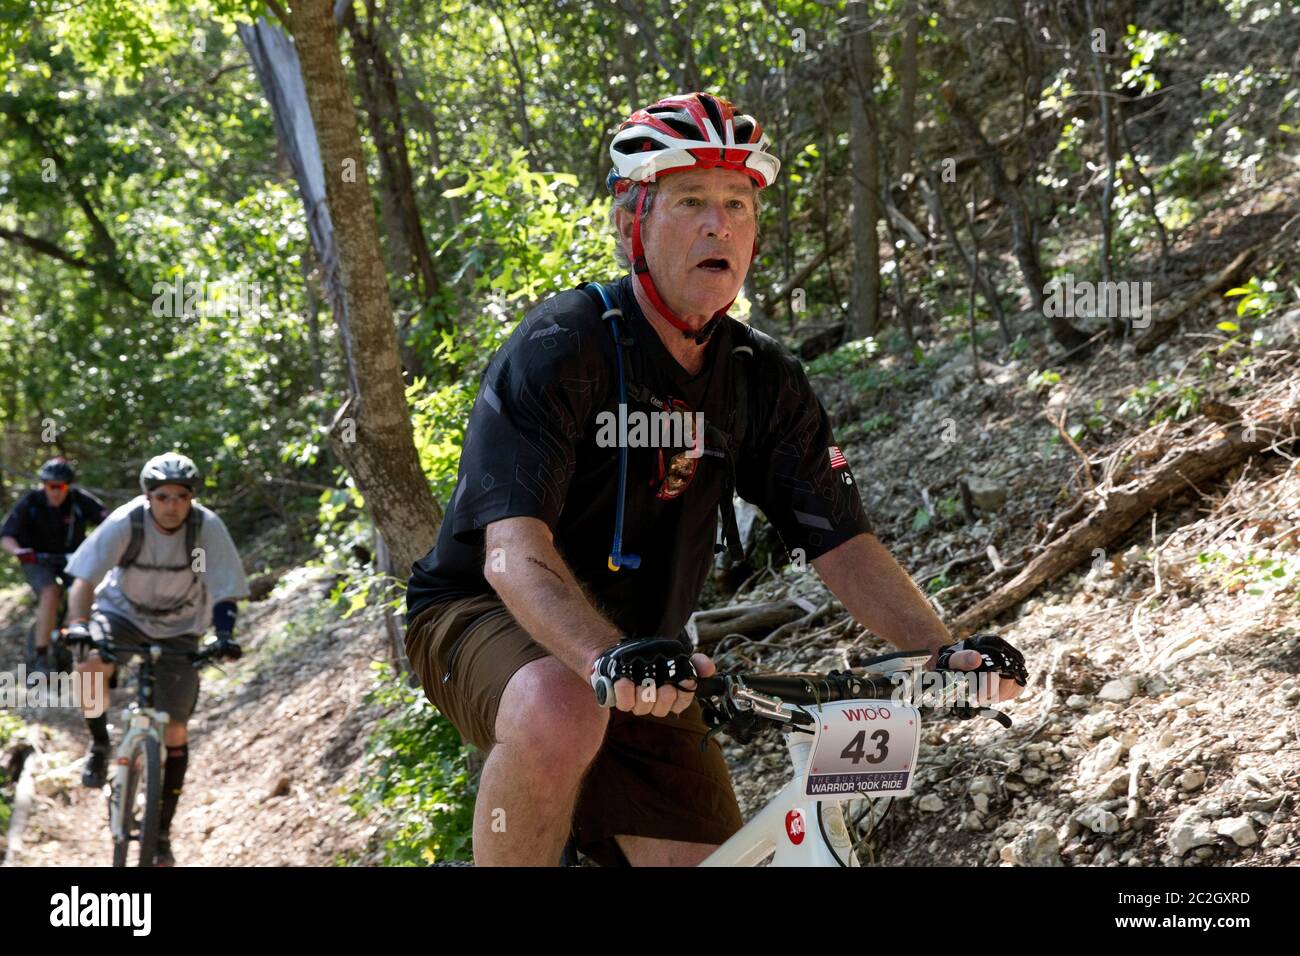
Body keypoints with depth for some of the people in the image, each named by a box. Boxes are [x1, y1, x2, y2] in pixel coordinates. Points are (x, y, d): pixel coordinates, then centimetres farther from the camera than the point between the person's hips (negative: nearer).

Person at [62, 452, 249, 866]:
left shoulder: (208, 527, -23)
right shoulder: (125, 523, -25)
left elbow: (224, 590, -21)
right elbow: (85, 577, -25)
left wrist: (224, 634, -37)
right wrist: (78, 623, -42)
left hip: (178, 628, 1)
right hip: (122, 611, 0)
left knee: (174, 730, -3)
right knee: (89, 666, -35)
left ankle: (162, 833, 12)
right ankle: (99, 743, -4)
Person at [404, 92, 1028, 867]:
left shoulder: (765, 382, -3)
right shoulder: (561, 349, -21)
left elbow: (844, 546, -7)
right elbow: (516, 551, -32)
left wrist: (945, 650, -24)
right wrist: (608, 655, -50)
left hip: (643, 666, 6)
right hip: (489, 618, -5)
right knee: (559, 718, -38)